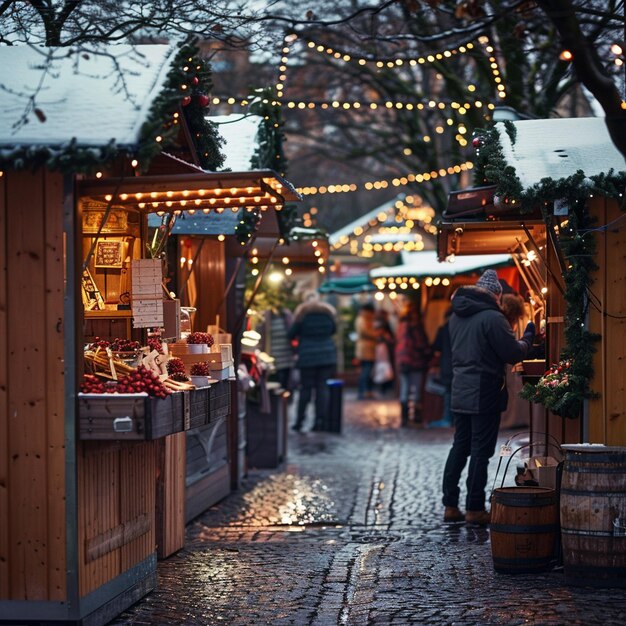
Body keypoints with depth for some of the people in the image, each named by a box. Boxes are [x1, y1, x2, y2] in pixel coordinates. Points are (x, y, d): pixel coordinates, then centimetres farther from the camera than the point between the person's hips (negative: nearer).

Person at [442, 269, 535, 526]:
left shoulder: (456, 316, 9)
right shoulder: (492, 317, -16)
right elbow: (513, 354, -13)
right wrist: (528, 337, 6)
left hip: (460, 393, 7)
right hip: (485, 394, -7)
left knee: (459, 447, 13)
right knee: (480, 451, -1)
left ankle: (450, 506, 14)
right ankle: (475, 510, 1)